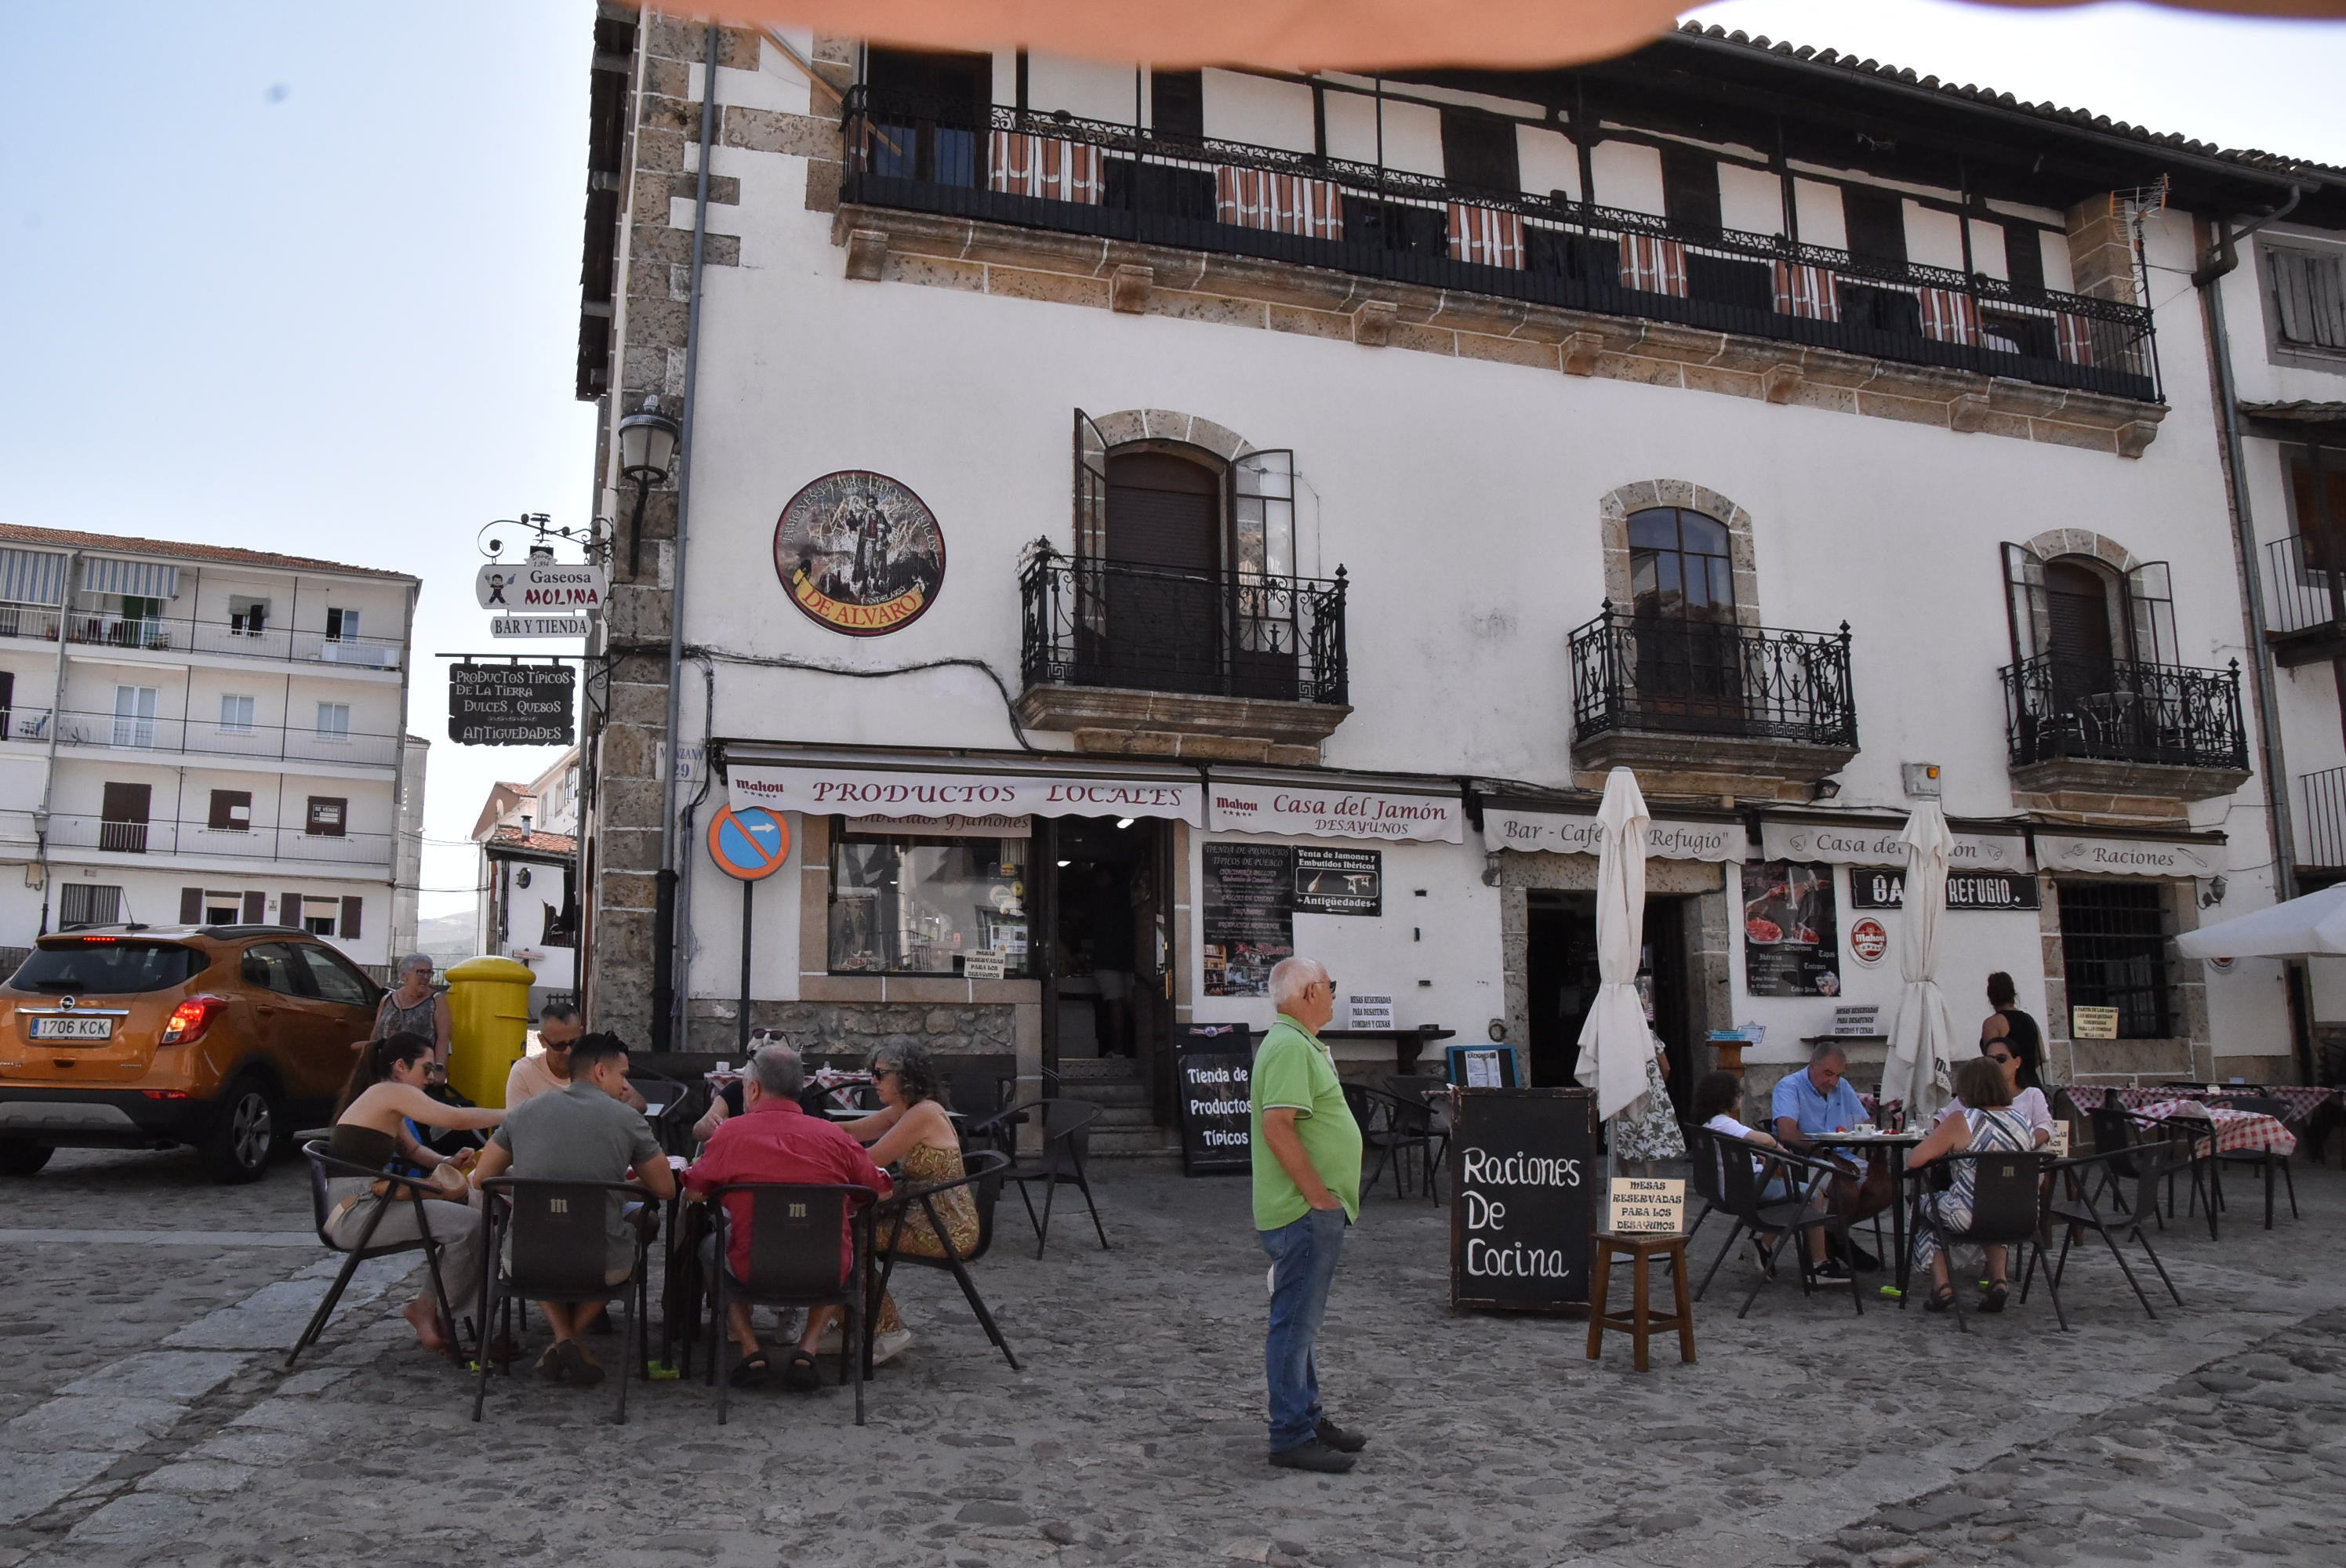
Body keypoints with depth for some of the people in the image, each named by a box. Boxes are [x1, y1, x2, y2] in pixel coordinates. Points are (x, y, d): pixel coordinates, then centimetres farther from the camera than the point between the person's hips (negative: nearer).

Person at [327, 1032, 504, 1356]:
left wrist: (447, 1162, 7)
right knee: (470, 1224, -20)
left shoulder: (382, 1099, 20)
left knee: (464, 1207, 9)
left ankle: (431, 1307, 7)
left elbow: (412, 1149, 26)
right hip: (354, 1212, -11)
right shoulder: (391, 1092, -11)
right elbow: (456, 1118, -18)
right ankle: (427, 1309, 0)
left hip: (367, 1204, 11)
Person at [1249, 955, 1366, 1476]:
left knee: (1301, 1319, 18)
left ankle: (1307, 1417, 28)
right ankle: (1292, 1438, 4)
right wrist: (1321, 1197, -22)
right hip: (1304, 1212, -11)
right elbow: (1277, 1128, -27)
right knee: (1295, 1322, -3)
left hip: (1313, 1211, 11)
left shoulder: (1300, 1043, 16)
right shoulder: (1290, 1047, -19)